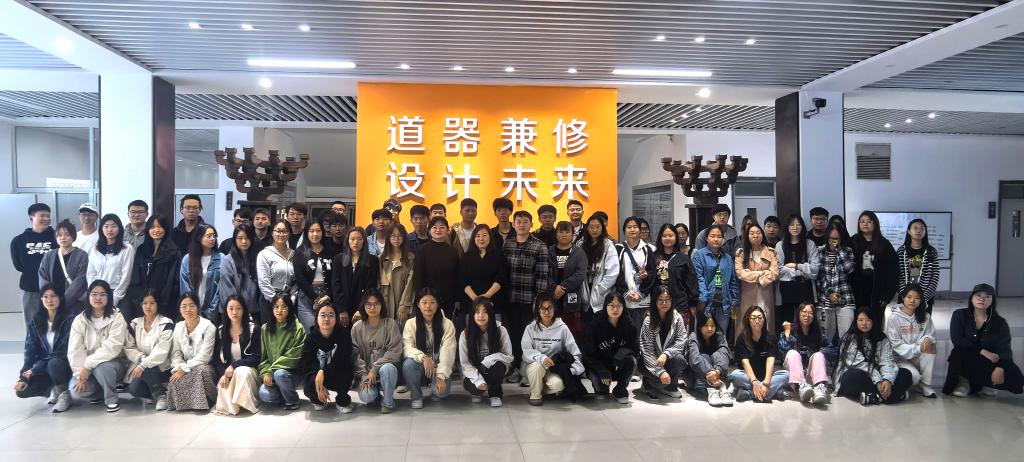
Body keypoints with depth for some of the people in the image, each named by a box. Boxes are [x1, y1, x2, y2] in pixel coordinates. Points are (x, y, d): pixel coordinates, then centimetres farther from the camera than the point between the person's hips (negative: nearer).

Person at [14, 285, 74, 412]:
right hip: (43, 367, 5)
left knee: (54, 363, -37)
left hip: (64, 365, -5)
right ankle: (55, 388, 10)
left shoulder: (69, 319, -15)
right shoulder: (36, 321, 1)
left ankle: (64, 394, -12)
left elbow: (63, 351, -18)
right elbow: (30, 350, -3)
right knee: (22, 390, -17)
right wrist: (23, 377, -14)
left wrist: (35, 370, -20)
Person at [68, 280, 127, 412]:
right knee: (76, 389, -24)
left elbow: (112, 348, -20)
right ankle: (100, 393, 7)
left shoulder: (116, 318, -10)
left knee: (101, 368, -36)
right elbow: (75, 350, -5)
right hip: (86, 367, 3)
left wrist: (88, 365, -22)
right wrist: (80, 373, -16)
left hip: (111, 362, -3)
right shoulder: (79, 320, 1)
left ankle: (111, 399, -12)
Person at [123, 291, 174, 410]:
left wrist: (143, 365, -27)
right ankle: (158, 391, 4)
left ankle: (162, 395, -13)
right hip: (140, 365, 3)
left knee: (147, 370, -34)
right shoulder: (134, 323, 7)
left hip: (161, 368, -3)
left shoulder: (166, 324, -8)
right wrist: (142, 358, -17)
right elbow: (129, 348, 2)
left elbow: (161, 351, -17)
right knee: (134, 389, -24)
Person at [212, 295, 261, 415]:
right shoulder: (220, 331, 6)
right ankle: (230, 406, -1)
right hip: (226, 371, 2)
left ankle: (247, 403, -17)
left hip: (248, 369, -2)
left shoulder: (253, 329, -4)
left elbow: (256, 357, -7)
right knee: (223, 387, -31)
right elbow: (217, 358, 5)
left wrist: (234, 365, -18)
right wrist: (223, 374, -14)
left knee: (241, 372, -37)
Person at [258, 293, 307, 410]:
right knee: (264, 394, -25)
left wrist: (272, 370, -16)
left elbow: (294, 356, -11)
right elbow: (263, 355, 7)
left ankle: (293, 401, -9)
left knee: (279, 374, -35)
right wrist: (265, 373, -11)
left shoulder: (298, 328, -7)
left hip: (290, 371, -3)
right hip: (271, 373, 3)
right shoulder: (265, 329, 6)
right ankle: (287, 395, 6)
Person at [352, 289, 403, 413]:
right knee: (366, 397, -27)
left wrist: (375, 368, -16)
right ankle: (375, 393, 12)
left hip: (386, 366, -1)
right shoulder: (357, 327, 1)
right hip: (366, 372, 1)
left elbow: (395, 351, -11)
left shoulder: (390, 323, -5)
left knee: (387, 368, -36)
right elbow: (355, 355, -2)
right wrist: (364, 376, -13)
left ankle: (387, 402, -11)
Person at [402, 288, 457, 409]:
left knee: (442, 389, -31)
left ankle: (434, 392, 10)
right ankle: (416, 396, -6)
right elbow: (407, 348, -14)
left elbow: (447, 353, -15)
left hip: (438, 368, -1)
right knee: (408, 364, -33)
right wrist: (423, 357, -33)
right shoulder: (411, 323, -3)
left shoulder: (447, 325, -7)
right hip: (420, 368, 1)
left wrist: (441, 377, -27)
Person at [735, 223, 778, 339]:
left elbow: (774, 273, -4)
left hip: (765, 295, 1)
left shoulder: (770, 252, 8)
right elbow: (740, 273, -7)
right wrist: (761, 273, -5)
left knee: (766, 324, 0)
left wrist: (752, 276, -7)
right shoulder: (741, 253, 5)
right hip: (747, 295, -1)